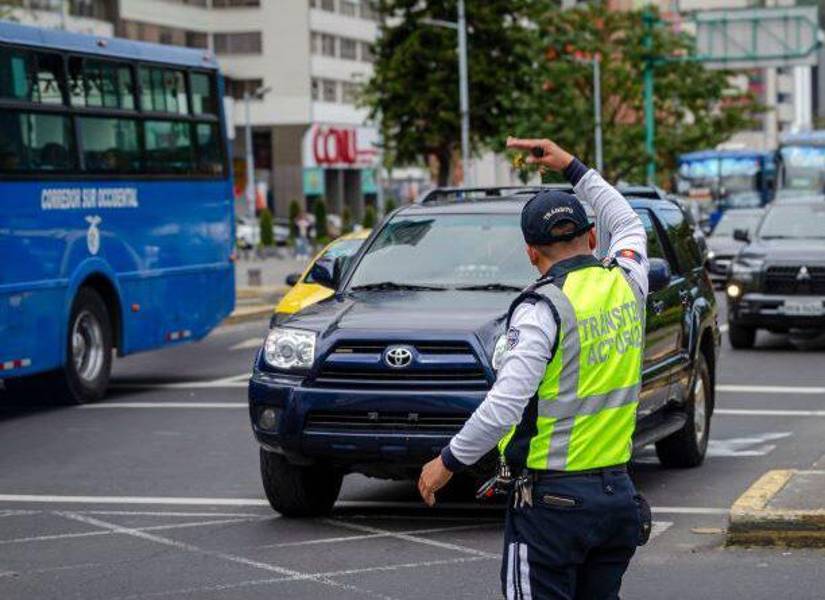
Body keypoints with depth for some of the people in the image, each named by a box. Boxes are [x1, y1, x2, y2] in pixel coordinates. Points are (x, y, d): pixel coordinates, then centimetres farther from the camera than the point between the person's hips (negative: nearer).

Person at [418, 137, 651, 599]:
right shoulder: (626, 283, 5)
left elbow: (506, 405, -23)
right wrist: (572, 167, 31)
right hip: (618, 494, 7)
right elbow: (628, 225, 29)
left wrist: (449, 462, -13)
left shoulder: (544, 307, -15)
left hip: (551, 498, -7)